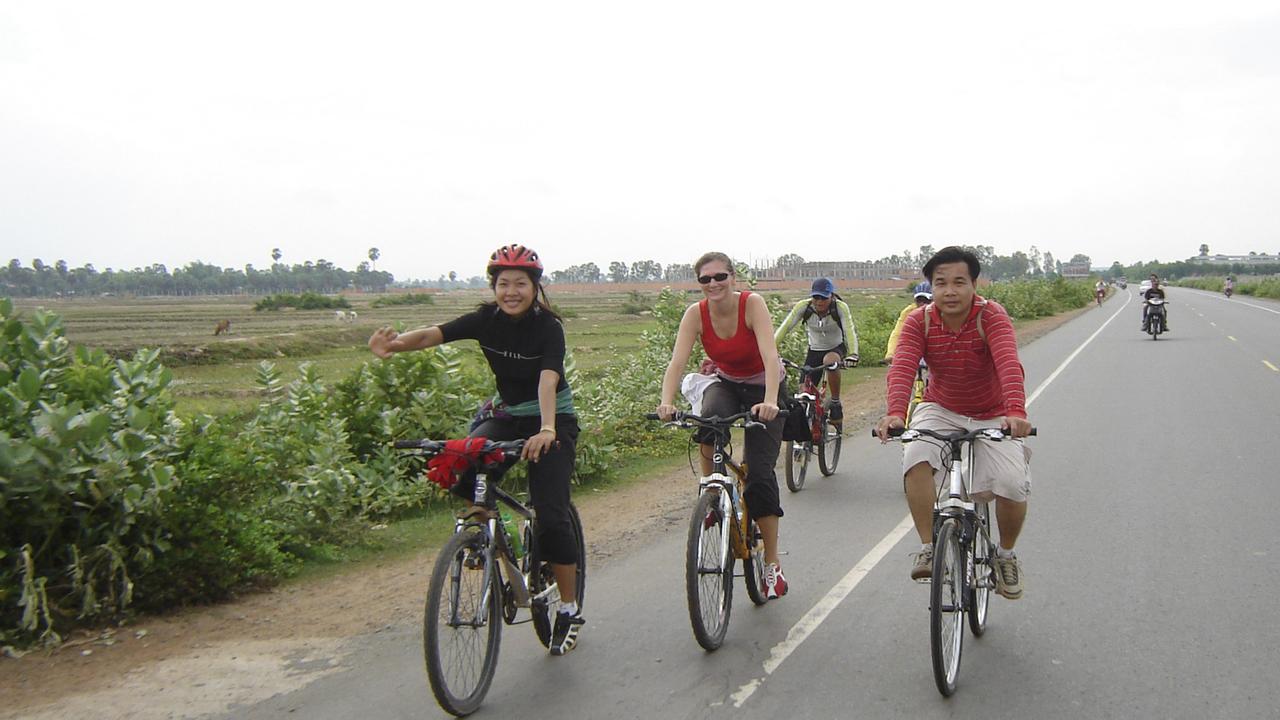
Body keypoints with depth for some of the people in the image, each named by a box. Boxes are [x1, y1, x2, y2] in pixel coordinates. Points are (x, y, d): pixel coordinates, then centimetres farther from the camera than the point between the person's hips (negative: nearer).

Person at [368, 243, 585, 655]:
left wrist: (546, 430, -52)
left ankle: (570, 610, 5)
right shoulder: (486, 319, -7)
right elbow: (434, 334, -22)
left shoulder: (548, 326, -18)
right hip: (507, 415, 4)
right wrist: (396, 342, -43)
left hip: (552, 420, -4)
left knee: (551, 514, -13)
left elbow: (548, 379, -34)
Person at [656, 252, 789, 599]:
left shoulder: (752, 304, -26)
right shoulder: (696, 314, -17)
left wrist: (769, 401, -54)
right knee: (710, 420, -35)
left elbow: (770, 355, -38)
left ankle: (772, 564, 3)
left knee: (759, 474, -11)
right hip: (727, 383, 3)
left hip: (764, 388, -2)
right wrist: (666, 401, -46)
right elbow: (677, 361, -27)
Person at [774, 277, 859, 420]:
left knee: (830, 361, -37)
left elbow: (849, 331, -33)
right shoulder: (803, 307, -20)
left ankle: (835, 402, -19)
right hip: (814, 350, 2)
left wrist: (853, 354, -51)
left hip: (836, 348, -2)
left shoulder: (840, 307, -22)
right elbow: (784, 327, -28)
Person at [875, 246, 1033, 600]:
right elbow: (902, 368, -29)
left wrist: (1016, 412, -55)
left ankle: (1006, 555, 11)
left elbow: (1009, 365, -37)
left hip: (993, 418, -1)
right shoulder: (919, 321, -15)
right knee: (916, 456, -30)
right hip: (942, 411, 1)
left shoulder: (992, 317, -21)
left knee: (1013, 484, -20)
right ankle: (928, 548, -16)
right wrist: (894, 412, -49)